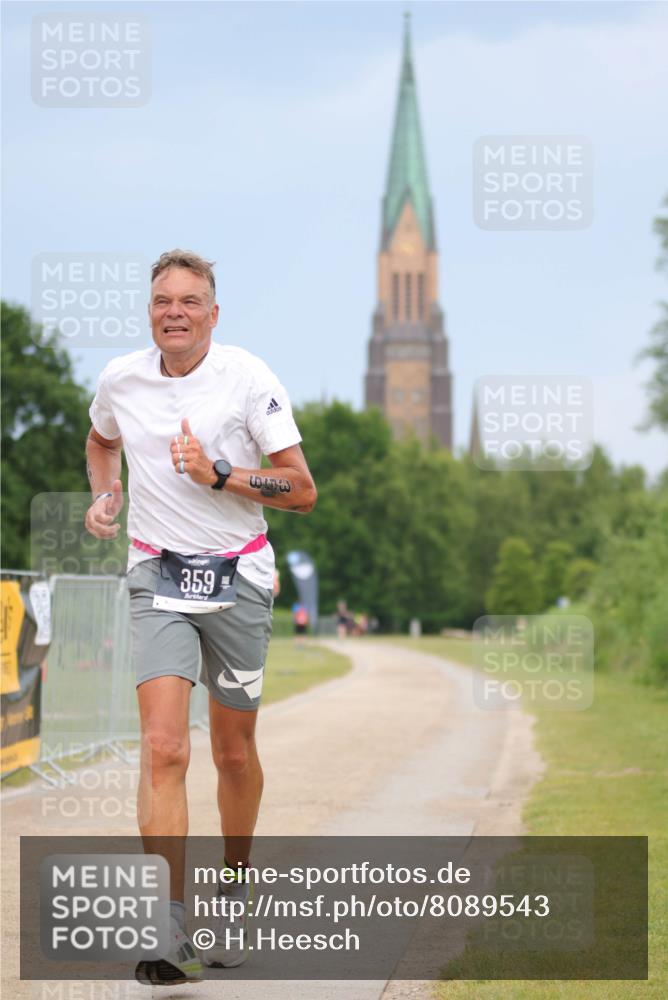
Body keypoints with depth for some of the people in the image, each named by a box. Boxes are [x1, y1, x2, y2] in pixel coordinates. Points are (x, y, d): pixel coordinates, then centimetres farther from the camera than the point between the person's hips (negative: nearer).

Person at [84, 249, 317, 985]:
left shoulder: (249, 379, -9)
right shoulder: (120, 380, 0)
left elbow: (301, 490, -9)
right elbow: (101, 442, 25)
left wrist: (218, 474, -20)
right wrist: (104, 496, 6)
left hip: (238, 579, -1)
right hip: (158, 578, 1)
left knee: (233, 751, 9)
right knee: (163, 747, -15)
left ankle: (235, 885, 35)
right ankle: (169, 929, -20)